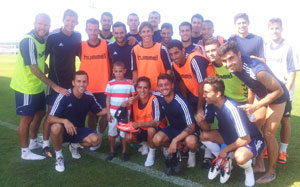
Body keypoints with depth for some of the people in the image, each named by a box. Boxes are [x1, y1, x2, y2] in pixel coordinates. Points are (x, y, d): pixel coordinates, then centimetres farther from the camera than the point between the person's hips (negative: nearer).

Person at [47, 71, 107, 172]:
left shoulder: (89, 96, -9)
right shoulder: (64, 96, -21)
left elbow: (99, 112, 6)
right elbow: (49, 118, -23)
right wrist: (65, 121, -41)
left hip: (79, 129, 3)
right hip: (64, 130, -3)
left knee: (95, 140, -23)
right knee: (56, 127, -37)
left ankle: (74, 146, 12)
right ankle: (59, 156, -8)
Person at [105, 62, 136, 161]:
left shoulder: (129, 83, -2)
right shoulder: (110, 83, -1)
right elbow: (108, 99, 1)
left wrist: (127, 102, -17)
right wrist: (108, 113, -3)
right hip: (113, 111, 1)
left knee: (124, 132, 6)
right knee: (111, 132, 9)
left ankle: (124, 152, 22)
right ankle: (112, 151, 25)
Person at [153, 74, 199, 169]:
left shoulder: (181, 102, -30)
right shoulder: (159, 98, -13)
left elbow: (191, 126, -31)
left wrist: (175, 140, -36)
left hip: (188, 129, -5)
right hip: (173, 128, 5)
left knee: (191, 141, -38)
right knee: (157, 140, -22)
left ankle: (192, 153, 0)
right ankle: (175, 149, 9)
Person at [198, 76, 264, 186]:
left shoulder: (232, 109, -34)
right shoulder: (210, 104, -12)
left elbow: (246, 139, -29)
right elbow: (207, 128, -2)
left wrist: (226, 149, -18)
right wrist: (201, 121, -25)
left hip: (251, 140, -7)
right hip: (231, 136, 7)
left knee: (240, 157, -38)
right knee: (204, 136, -11)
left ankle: (248, 169, 0)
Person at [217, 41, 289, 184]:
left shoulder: (257, 70, -38)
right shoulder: (235, 67, -17)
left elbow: (278, 91, -27)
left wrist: (255, 107, -27)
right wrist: (249, 105, 2)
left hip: (277, 96, -6)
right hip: (261, 96, 6)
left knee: (268, 134, -5)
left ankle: (271, 172, 14)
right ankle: (259, 165, 21)